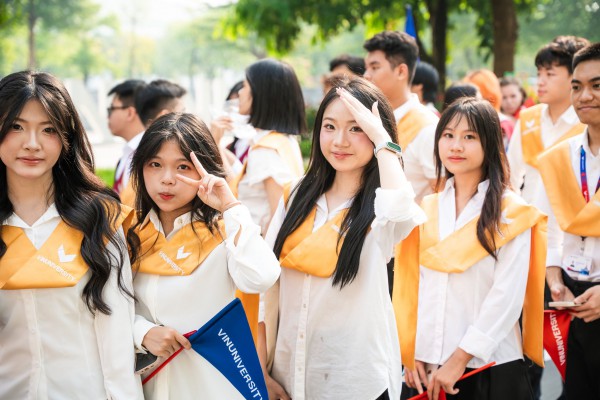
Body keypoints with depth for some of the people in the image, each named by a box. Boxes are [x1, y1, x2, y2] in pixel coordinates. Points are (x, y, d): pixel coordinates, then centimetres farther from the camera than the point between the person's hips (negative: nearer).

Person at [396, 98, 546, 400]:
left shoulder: (511, 213, -4)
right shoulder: (426, 209, 8)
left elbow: (507, 296, -11)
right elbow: (408, 286, 6)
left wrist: (460, 358, -15)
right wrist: (410, 352, -3)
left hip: (491, 369, -3)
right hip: (425, 367, 4)